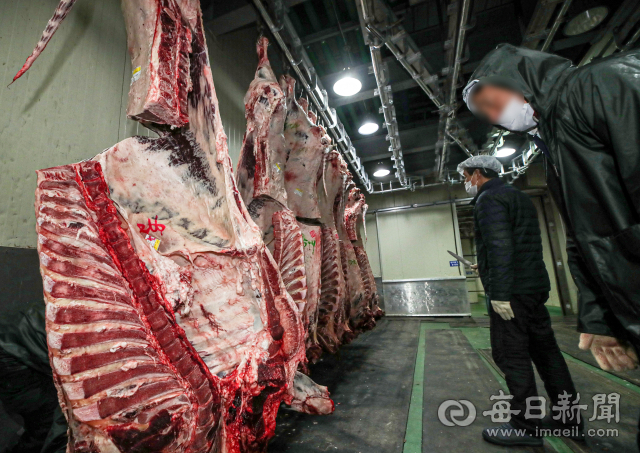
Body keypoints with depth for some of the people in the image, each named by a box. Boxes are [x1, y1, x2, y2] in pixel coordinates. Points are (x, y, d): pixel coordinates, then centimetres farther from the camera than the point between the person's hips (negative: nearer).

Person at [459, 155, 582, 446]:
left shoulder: (488, 198, -10)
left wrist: (499, 292, -22)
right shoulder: (519, 196, 20)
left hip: (511, 290, -10)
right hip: (535, 285, 10)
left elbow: (499, 246, -21)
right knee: (544, 349, 17)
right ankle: (570, 419, 29)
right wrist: (488, 268, 29)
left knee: (511, 356, -1)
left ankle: (526, 426, 10)